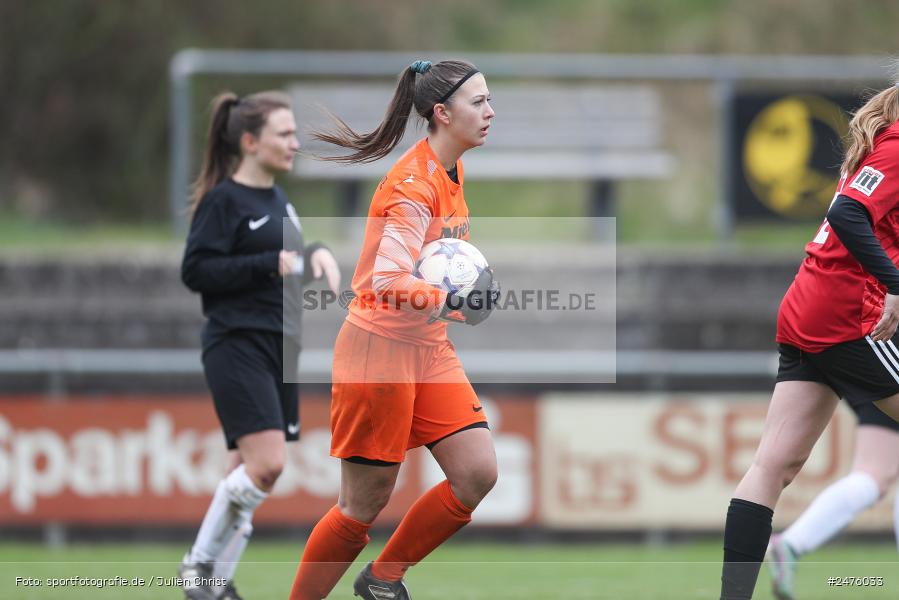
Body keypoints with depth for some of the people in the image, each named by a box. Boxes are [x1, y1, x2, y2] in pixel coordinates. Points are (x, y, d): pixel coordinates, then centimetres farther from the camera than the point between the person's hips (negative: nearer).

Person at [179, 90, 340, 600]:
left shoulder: (277, 198, 17)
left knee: (254, 473, 5)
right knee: (266, 464, -19)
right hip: (238, 344, -9)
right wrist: (269, 265, -20)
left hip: (279, 347, 9)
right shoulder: (223, 200, -9)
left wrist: (315, 255, 8)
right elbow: (196, 270, -15)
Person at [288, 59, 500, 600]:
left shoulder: (451, 173, 8)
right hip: (380, 348, -8)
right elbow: (388, 282, -31)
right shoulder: (413, 184, -20)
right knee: (366, 501, -4)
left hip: (430, 349, 8)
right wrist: (449, 301, -46)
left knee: (478, 474, -3)